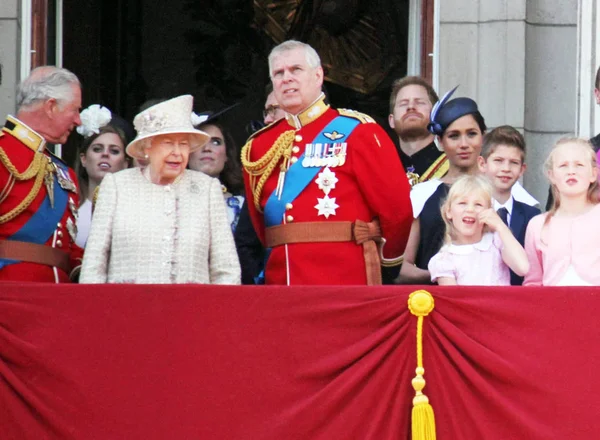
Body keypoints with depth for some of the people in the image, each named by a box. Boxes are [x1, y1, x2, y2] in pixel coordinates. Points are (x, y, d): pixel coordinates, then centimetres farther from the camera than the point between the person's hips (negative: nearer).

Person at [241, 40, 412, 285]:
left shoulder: (356, 132, -2)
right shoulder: (260, 146, 13)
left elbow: (396, 205, -2)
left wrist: (388, 255, 9)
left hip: (346, 283, -4)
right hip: (281, 283, 4)